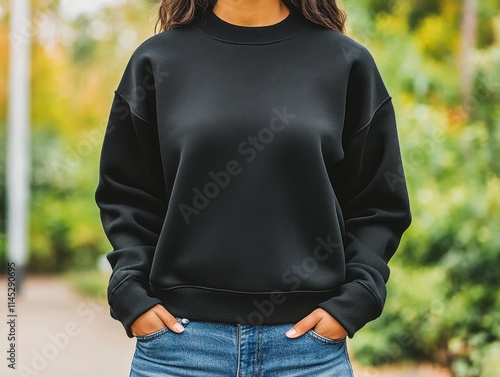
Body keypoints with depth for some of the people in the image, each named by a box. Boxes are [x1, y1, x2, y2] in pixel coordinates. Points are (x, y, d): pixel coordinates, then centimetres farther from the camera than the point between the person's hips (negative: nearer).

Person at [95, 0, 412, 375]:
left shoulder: (347, 61, 4)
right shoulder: (157, 59, 6)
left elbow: (380, 204, 7)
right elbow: (125, 195, 10)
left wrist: (352, 302, -5)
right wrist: (131, 294, -2)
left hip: (307, 337, 0)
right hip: (179, 336, 1)